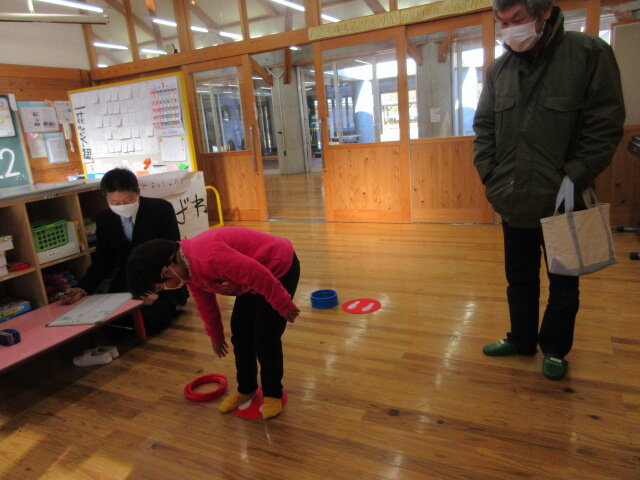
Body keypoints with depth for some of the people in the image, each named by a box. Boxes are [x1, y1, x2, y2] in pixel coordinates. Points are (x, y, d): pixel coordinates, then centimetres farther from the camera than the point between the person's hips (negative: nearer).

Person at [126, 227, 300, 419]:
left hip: (279, 268, -9)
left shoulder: (207, 257, -35)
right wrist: (216, 336, 28)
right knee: (240, 333, 11)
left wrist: (284, 306, -21)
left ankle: (273, 394, 17)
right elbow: (205, 304, 15)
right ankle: (246, 389, 29)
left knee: (265, 339, -5)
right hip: (256, 274, 9)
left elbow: (259, 275, -33)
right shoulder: (189, 270, -1)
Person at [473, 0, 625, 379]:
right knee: (519, 277, 17)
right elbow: (484, 127, 10)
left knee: (563, 282, 13)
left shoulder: (589, 53, -6)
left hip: (562, 203, -4)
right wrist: (490, 175, -1)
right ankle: (522, 339, 36)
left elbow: (606, 124, -9)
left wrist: (573, 179, -15)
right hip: (514, 201, 4)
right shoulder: (499, 69, 6)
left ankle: (555, 348, 31)